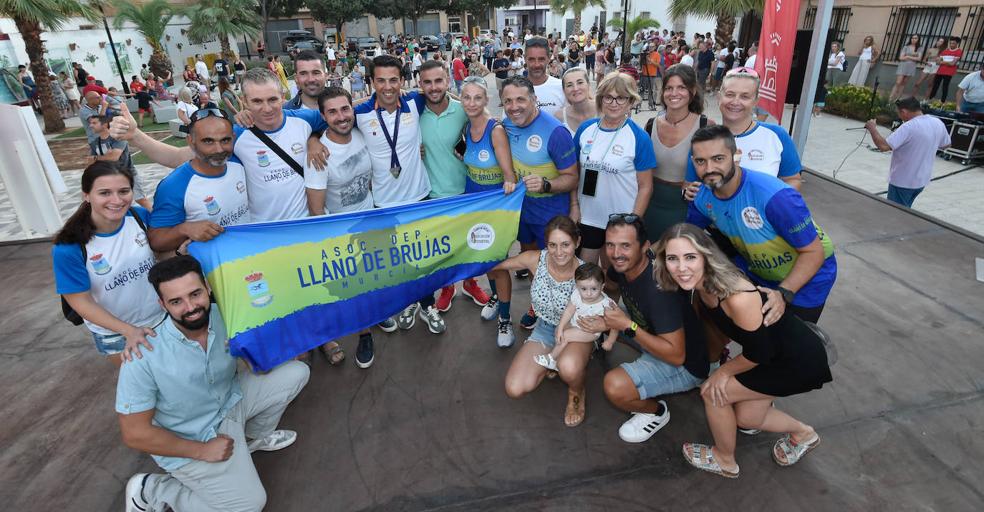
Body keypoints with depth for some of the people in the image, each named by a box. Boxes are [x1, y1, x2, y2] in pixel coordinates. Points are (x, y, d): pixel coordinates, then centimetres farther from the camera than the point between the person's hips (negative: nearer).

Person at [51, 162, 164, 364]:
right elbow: (81, 301, -17)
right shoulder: (69, 247, -24)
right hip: (114, 331, -2)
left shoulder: (140, 216, -17)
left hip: (160, 315, 3)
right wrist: (128, 331, -23)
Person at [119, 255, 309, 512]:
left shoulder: (224, 315, -17)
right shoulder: (144, 357, -29)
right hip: (190, 443, -5)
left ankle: (254, 437, 19)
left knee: (296, 372, -5)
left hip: (230, 402, 5)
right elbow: (134, 433, -20)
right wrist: (202, 451, -16)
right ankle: (152, 489, 10)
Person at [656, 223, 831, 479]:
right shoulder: (698, 285, -14)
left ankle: (725, 461, 20)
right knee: (747, 418, 16)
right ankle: (803, 433, 45)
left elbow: (759, 353, -23)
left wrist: (724, 372, -9)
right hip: (775, 353, 8)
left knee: (713, 392, -7)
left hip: (800, 361, -7)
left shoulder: (737, 297, -37)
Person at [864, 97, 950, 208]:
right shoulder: (938, 123, 0)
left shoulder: (908, 127, -26)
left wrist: (872, 128, -20)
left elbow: (883, 146, -32)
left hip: (902, 181, -8)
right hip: (922, 180, 8)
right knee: (904, 210, 25)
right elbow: (946, 145, 15)